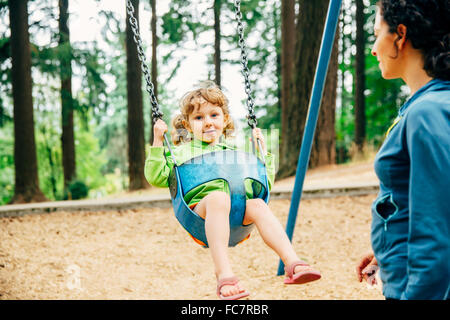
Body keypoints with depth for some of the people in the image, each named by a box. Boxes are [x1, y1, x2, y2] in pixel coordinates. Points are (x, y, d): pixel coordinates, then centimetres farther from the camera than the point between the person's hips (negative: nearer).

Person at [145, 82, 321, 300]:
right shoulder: (182, 152, 22)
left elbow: (264, 184, 32)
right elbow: (157, 177, 7)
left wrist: (262, 151, 29)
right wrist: (158, 142, 2)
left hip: (239, 210, 3)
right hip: (200, 207, -3)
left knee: (257, 205, -30)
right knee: (218, 198, -38)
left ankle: (292, 264, -42)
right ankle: (224, 275, -51)